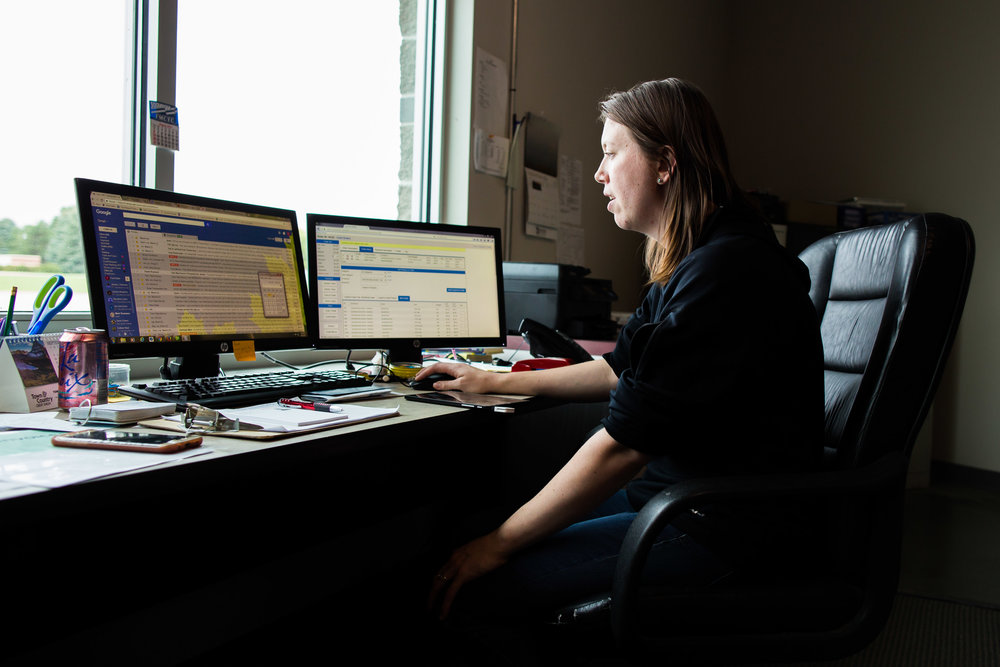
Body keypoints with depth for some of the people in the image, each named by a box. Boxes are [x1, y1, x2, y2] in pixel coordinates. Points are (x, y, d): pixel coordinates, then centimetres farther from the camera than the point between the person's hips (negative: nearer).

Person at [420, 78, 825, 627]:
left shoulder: (724, 273, -23)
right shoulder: (695, 261, 12)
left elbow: (624, 444, -23)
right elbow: (622, 371, 21)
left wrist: (498, 544, -15)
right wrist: (496, 382, 22)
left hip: (720, 529, -10)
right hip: (675, 491, 10)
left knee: (473, 586, -17)